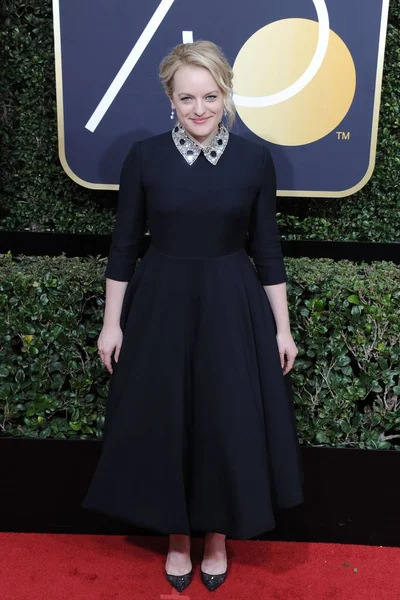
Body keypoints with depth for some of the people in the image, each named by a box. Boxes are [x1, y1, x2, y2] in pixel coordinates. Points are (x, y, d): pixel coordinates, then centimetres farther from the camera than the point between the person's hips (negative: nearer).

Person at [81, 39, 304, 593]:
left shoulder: (254, 159, -2)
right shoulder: (144, 157, -3)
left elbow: (267, 249, 2)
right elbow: (124, 245, 1)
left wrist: (282, 327, 2)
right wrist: (112, 322, 1)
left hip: (232, 309, 0)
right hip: (160, 307, 0)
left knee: (228, 424, 7)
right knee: (162, 424, 9)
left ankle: (218, 537, 34)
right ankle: (178, 537, 34)